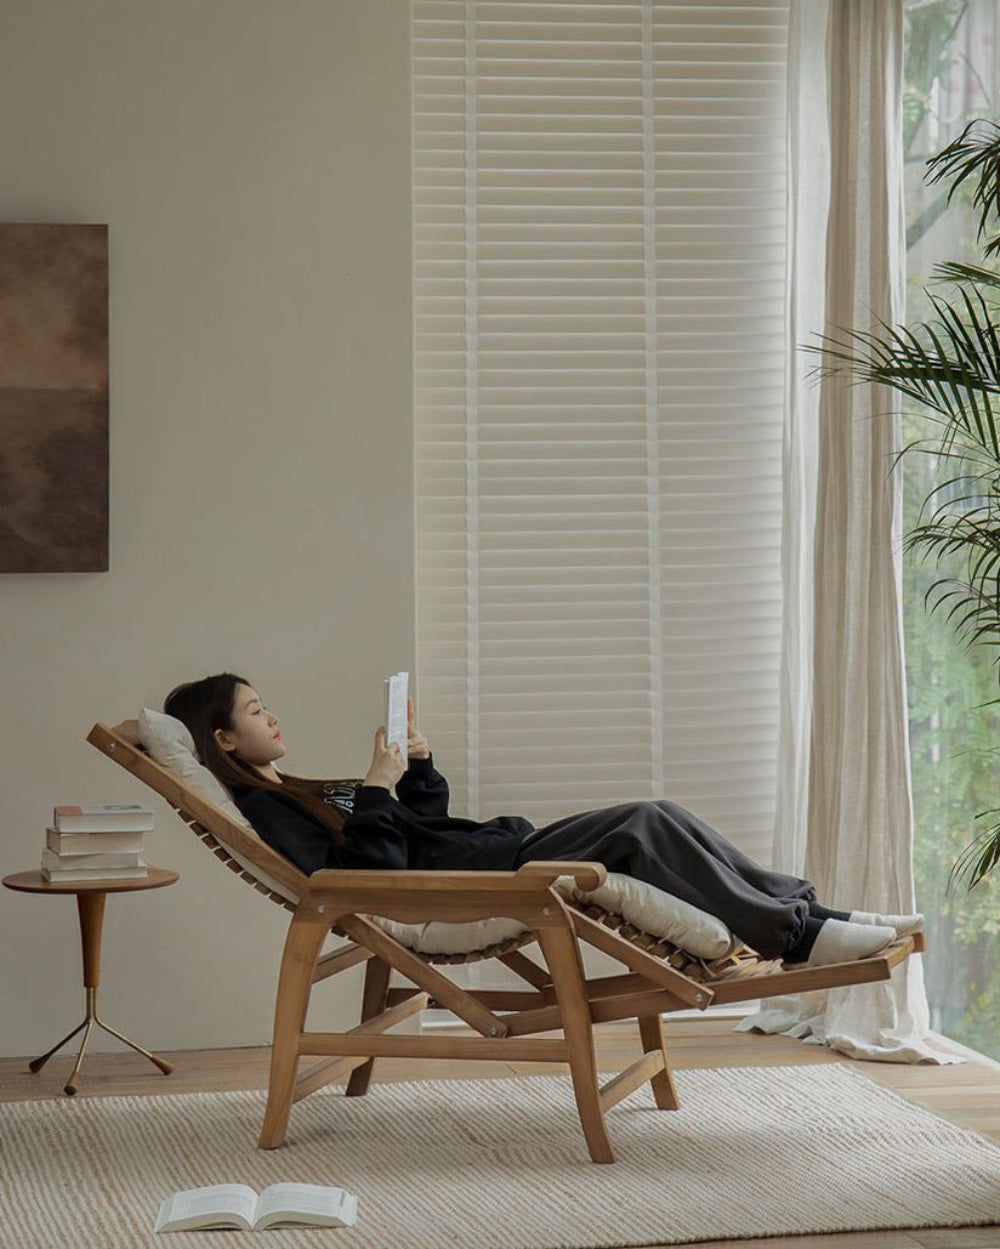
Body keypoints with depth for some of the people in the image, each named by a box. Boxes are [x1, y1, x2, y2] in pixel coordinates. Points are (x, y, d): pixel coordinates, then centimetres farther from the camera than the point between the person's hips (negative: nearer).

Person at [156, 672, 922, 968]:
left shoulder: (293, 794, 25)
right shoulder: (261, 812, -7)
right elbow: (367, 874, -21)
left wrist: (417, 762, 13)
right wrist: (377, 790, -19)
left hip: (496, 853, 10)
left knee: (652, 819, -4)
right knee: (644, 831, -19)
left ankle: (809, 912, -4)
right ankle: (796, 935, -14)